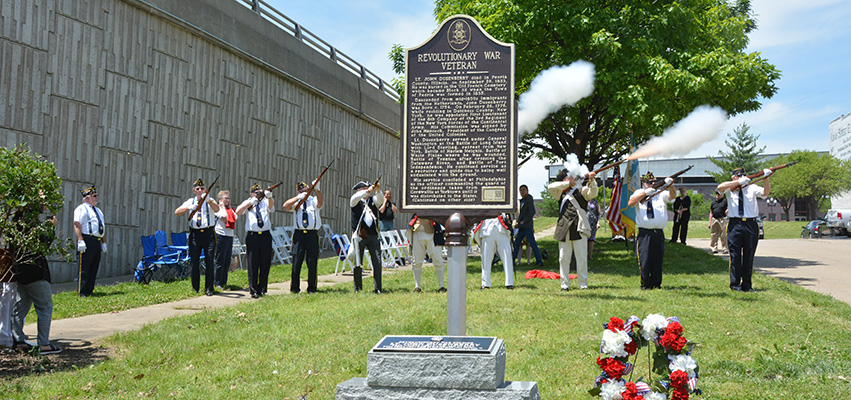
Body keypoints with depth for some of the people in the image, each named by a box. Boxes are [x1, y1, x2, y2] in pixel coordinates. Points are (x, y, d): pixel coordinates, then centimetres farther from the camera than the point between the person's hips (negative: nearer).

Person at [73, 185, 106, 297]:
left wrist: (104, 242, 17)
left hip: (98, 242, 8)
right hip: (86, 242, -8)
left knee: (94, 268, 9)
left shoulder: (98, 211, 24)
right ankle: (82, 292, -7)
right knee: (84, 268, -8)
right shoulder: (82, 209, -2)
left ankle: (89, 291, 15)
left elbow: (103, 228, 25)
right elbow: (77, 225, -13)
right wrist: (80, 241, -21)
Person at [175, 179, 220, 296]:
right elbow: (177, 212, 1)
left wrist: (208, 200, -32)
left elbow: (216, 209, -15)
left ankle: (208, 288, 2)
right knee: (194, 261, 2)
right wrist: (190, 208, -16)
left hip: (208, 233, -2)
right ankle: (195, 288, 12)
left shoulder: (209, 201, 6)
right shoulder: (190, 202, 12)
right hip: (195, 233, 2)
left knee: (210, 261, -4)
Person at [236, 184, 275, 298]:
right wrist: (250, 202, -21)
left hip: (265, 236, 2)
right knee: (252, 264, -2)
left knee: (265, 264, 6)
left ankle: (262, 290, 18)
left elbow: (271, 205, -13)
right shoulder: (247, 203, 8)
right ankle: (253, 291, 5)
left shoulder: (266, 202, 11)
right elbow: (238, 212, -9)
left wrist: (269, 197, -36)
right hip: (252, 236, -2)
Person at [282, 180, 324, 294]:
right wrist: (299, 197, -16)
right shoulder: (295, 202, 12)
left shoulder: (314, 201, 11)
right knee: (296, 261, -2)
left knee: (312, 262, 2)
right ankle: (294, 288, 6)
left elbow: (320, 202, -13)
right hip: (299, 234, 0)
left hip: (313, 234, 0)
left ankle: (312, 288, 11)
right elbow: (286, 206, -7)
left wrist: (317, 189, -29)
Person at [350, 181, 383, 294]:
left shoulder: (373, 201, 14)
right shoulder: (355, 202, 6)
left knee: (377, 261, -3)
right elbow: (355, 198, -16)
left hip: (373, 236, 3)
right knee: (358, 263, 2)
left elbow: (380, 201, -5)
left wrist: (378, 191, -23)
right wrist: (367, 191, -28)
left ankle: (378, 288, 4)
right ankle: (358, 288, 11)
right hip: (359, 236, -3)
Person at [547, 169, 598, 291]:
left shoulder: (581, 191, 5)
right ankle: (565, 284, 11)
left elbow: (592, 193, -11)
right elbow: (550, 187, 2)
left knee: (582, 258, -1)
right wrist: (568, 183, -4)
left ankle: (583, 284, 7)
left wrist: (592, 181, -28)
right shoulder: (561, 193, 17)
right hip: (564, 230, 4)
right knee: (563, 258, 4)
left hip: (579, 230, -4)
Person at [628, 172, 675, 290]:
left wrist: (670, 185, -27)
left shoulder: (661, 194, 11)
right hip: (644, 234, -2)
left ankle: (656, 284, 15)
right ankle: (645, 284, 7)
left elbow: (672, 196, -7)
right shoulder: (639, 194, 7)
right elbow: (630, 203, -10)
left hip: (659, 234, 2)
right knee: (644, 260, -4)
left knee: (658, 260, 5)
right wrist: (645, 193, -17)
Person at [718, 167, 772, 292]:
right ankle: (735, 284, 6)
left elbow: (765, 193, -4)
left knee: (749, 255, 6)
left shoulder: (752, 188, 10)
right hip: (735, 224, -2)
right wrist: (739, 182, -18)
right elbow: (720, 187, -15)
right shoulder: (730, 189, 6)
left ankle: (747, 285, 13)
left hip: (751, 225, 2)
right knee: (735, 255, 0)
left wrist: (766, 179, -19)